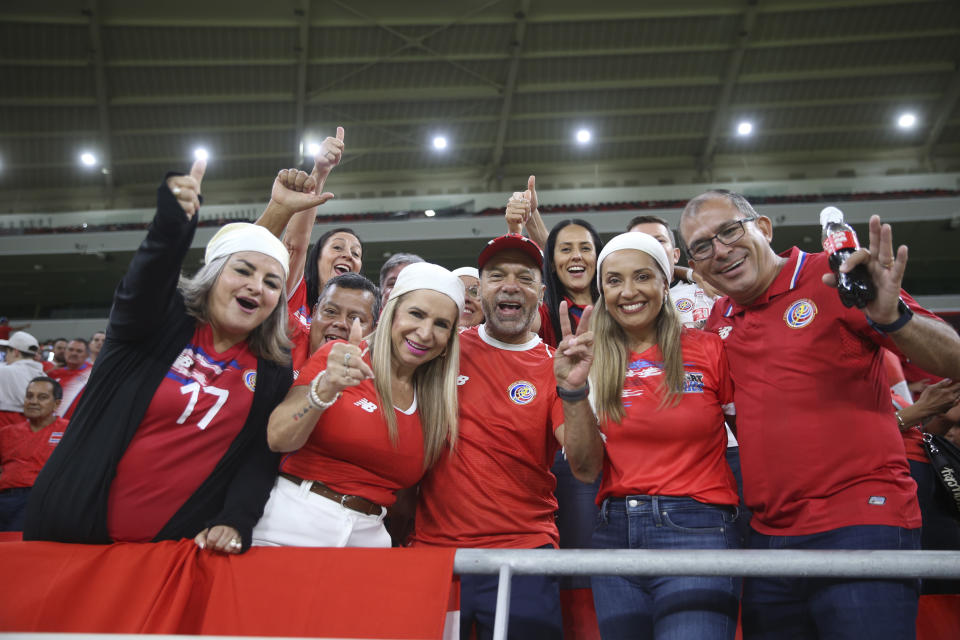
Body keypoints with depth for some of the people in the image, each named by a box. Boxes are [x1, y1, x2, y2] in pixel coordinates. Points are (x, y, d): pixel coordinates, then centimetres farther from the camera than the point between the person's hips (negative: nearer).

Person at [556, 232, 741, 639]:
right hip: (614, 534, 3)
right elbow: (585, 469, -1)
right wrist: (573, 391, -14)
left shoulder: (709, 351, -2)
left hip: (696, 529, -3)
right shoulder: (595, 361, 6)